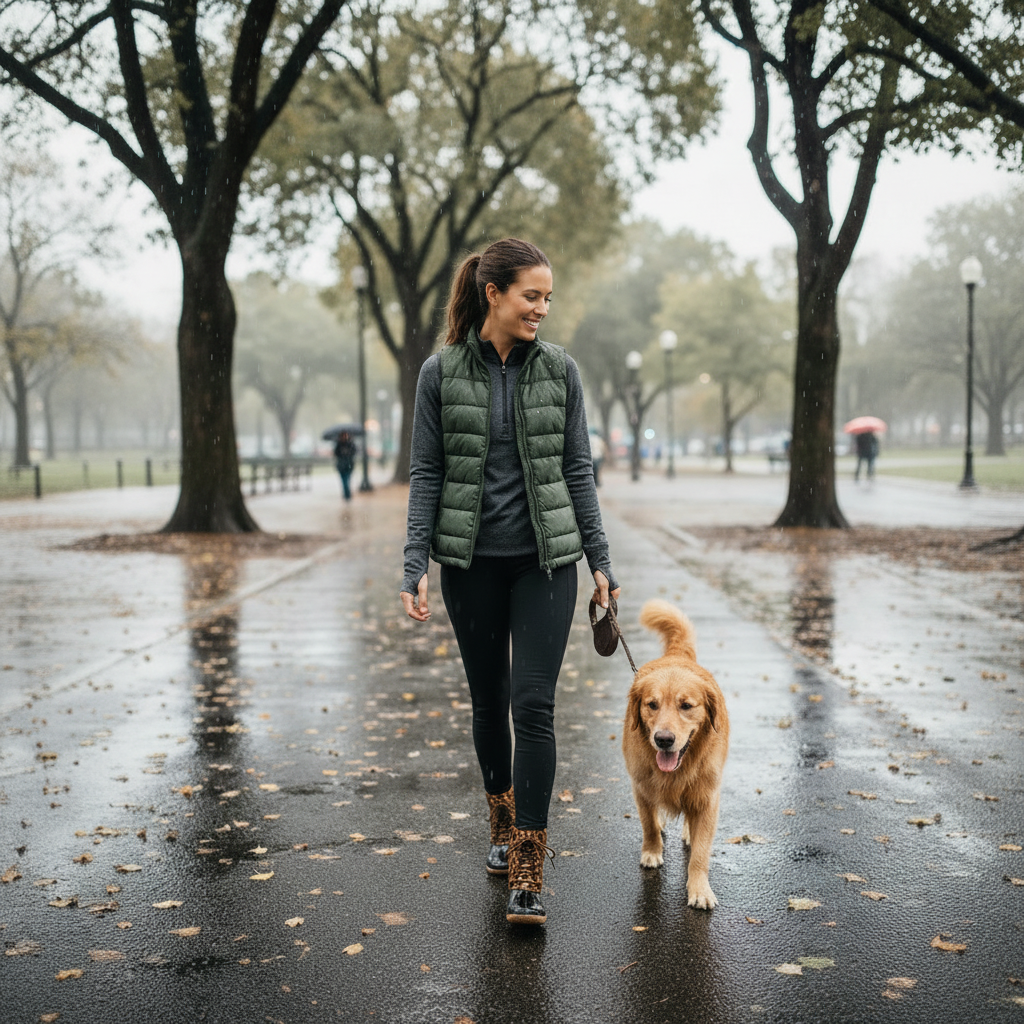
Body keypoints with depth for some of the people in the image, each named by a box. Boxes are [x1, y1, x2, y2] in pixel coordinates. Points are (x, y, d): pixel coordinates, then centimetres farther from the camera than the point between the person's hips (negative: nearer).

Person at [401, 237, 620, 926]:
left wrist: (600, 560, 2)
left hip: (546, 558, 0)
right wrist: (415, 567, -9)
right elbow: (425, 474, -1)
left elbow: (578, 469, 5)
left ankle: (528, 875, -6)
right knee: (489, 701, 12)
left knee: (533, 704, -10)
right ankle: (504, 828, 35)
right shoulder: (442, 372, -2)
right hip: (471, 561, 1)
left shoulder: (559, 368, 1)